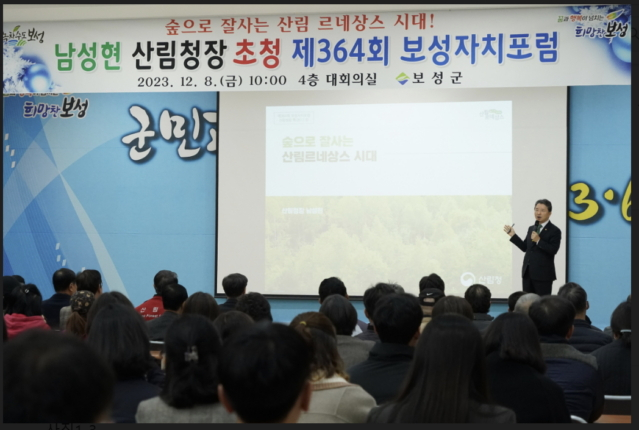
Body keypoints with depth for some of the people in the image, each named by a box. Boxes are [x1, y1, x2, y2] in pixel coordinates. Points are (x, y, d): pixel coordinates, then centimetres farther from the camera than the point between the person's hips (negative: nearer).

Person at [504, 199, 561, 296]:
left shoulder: (554, 231, -6)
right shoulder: (531, 229, 16)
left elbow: (553, 250, -17)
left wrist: (538, 241, -24)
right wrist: (513, 235, 12)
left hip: (543, 274, -7)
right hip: (528, 273, 7)